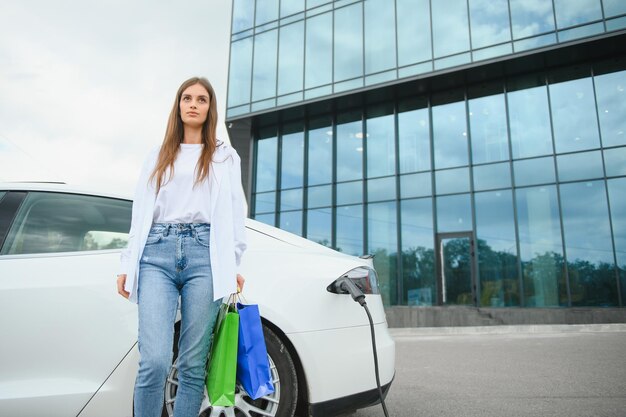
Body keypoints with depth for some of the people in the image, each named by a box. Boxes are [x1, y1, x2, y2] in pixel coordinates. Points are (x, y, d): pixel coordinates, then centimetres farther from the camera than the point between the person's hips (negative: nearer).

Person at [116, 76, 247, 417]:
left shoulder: (225, 157, 18)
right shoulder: (157, 156, 23)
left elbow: (235, 212, 10)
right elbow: (140, 213, 18)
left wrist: (234, 263, -1)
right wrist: (127, 264, 10)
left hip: (204, 253, -1)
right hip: (157, 254, 1)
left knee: (193, 364, -1)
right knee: (154, 361, -12)